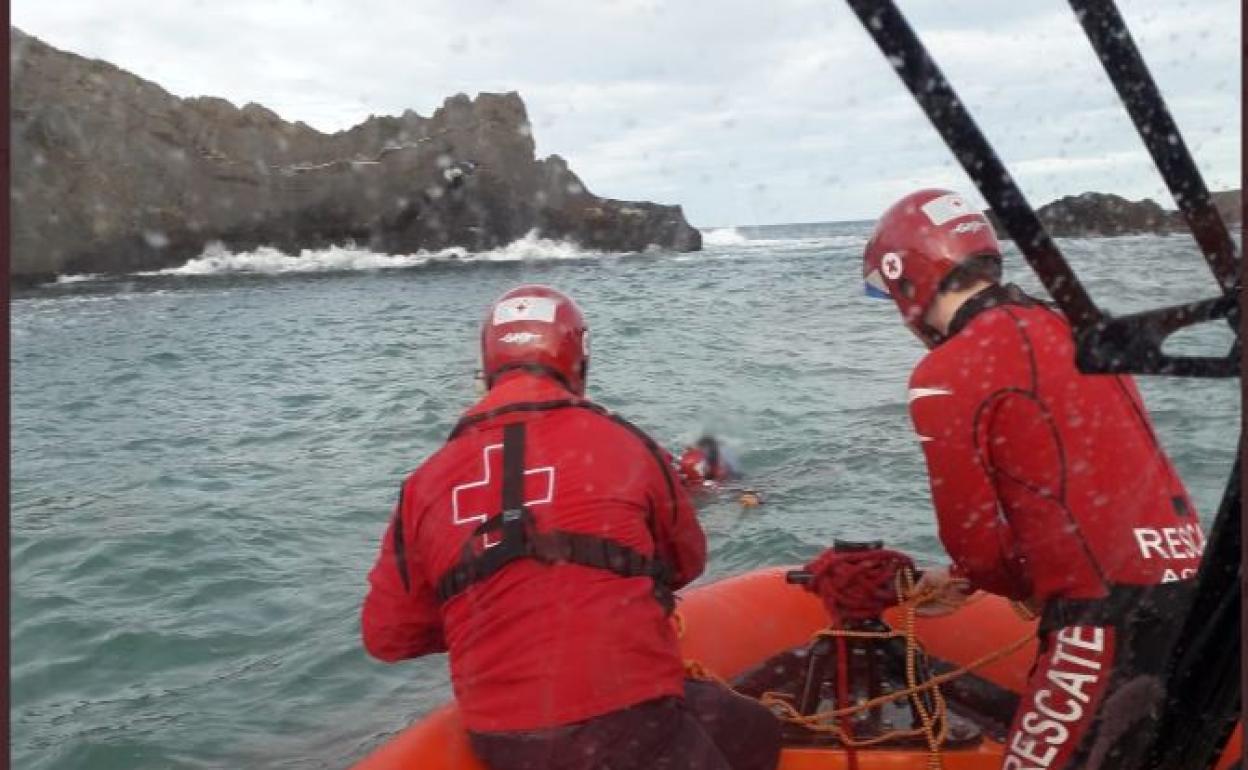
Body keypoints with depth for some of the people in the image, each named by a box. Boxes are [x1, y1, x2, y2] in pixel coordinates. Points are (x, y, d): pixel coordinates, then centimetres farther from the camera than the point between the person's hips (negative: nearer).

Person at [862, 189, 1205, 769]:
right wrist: (967, 577, 25)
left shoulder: (945, 376, -9)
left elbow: (973, 533, -6)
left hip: (1107, 617, -8)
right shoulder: (1075, 330, 14)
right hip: (1191, 589, 8)